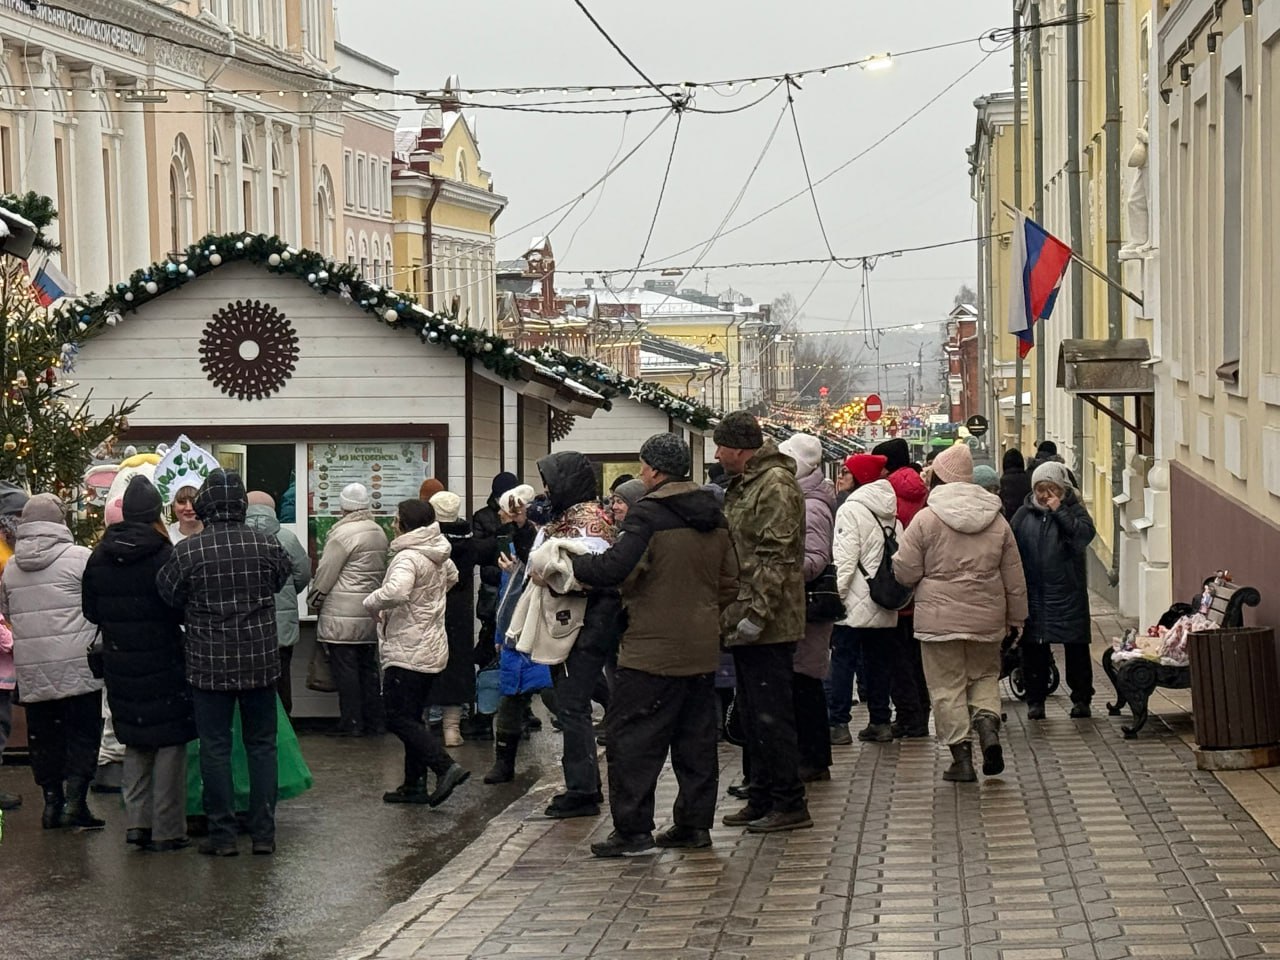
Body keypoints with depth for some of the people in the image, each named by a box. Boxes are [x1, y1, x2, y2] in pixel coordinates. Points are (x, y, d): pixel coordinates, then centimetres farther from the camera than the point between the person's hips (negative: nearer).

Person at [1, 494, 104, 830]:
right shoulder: (80, 558, -9)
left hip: (31, 671, 5)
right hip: (76, 666, -4)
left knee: (43, 737, 12)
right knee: (82, 733, 3)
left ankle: (51, 801, 15)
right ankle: (75, 800, -2)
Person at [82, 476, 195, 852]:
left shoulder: (98, 559, 0)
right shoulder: (165, 556, -15)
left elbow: (90, 611, 7)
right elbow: (182, 609, -12)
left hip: (120, 663, 5)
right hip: (163, 662, -5)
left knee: (134, 742, 18)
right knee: (170, 743, 3)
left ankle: (136, 820, 12)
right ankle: (166, 830, 4)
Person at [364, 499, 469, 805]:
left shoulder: (408, 557, -19)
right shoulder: (438, 556, 11)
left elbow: (395, 592, -37)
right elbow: (452, 577, 34)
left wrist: (371, 602, -17)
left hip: (407, 652, -10)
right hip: (432, 649, 10)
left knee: (400, 719, -7)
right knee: (412, 717, 15)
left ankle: (446, 767, -19)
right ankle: (415, 785, 17)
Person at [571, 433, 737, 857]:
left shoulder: (649, 514, -14)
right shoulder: (714, 515, 10)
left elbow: (614, 568, -23)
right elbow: (729, 582, 14)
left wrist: (570, 564, -7)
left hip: (653, 649, -8)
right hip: (703, 647, 8)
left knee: (632, 736, -2)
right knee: (696, 737, 14)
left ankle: (633, 829, -4)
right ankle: (695, 823, 17)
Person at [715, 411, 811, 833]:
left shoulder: (776, 486, -15)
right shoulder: (742, 485, 17)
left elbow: (777, 558, -21)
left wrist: (756, 614, -23)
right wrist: (734, 613, 19)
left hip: (767, 626, -10)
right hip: (744, 623, 10)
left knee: (772, 715, -6)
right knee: (753, 715, 15)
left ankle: (789, 803, 0)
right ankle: (761, 799, 22)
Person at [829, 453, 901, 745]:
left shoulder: (851, 510, -11)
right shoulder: (891, 513, 11)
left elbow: (846, 558, -17)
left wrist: (835, 594, -14)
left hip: (856, 601, -7)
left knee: (842, 660, -2)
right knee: (879, 661, 12)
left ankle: (838, 723, -5)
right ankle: (880, 721, 15)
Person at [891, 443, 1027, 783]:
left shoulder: (926, 519, -8)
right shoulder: (997, 521, 5)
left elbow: (905, 572, -6)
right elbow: (1015, 579, 9)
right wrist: (1015, 618, 18)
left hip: (940, 619, -3)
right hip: (986, 619, 4)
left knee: (948, 686, 4)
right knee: (985, 676, 20)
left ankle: (962, 756, 2)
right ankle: (988, 722, -5)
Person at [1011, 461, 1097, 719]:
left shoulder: (1073, 510, 1)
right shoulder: (1024, 514, 7)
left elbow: (1085, 534, -18)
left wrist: (1059, 511, -18)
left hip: (1069, 594, -2)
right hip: (1033, 594, 2)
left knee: (1076, 649, 3)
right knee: (1033, 650, 5)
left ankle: (1081, 698, 14)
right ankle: (1035, 700, 14)